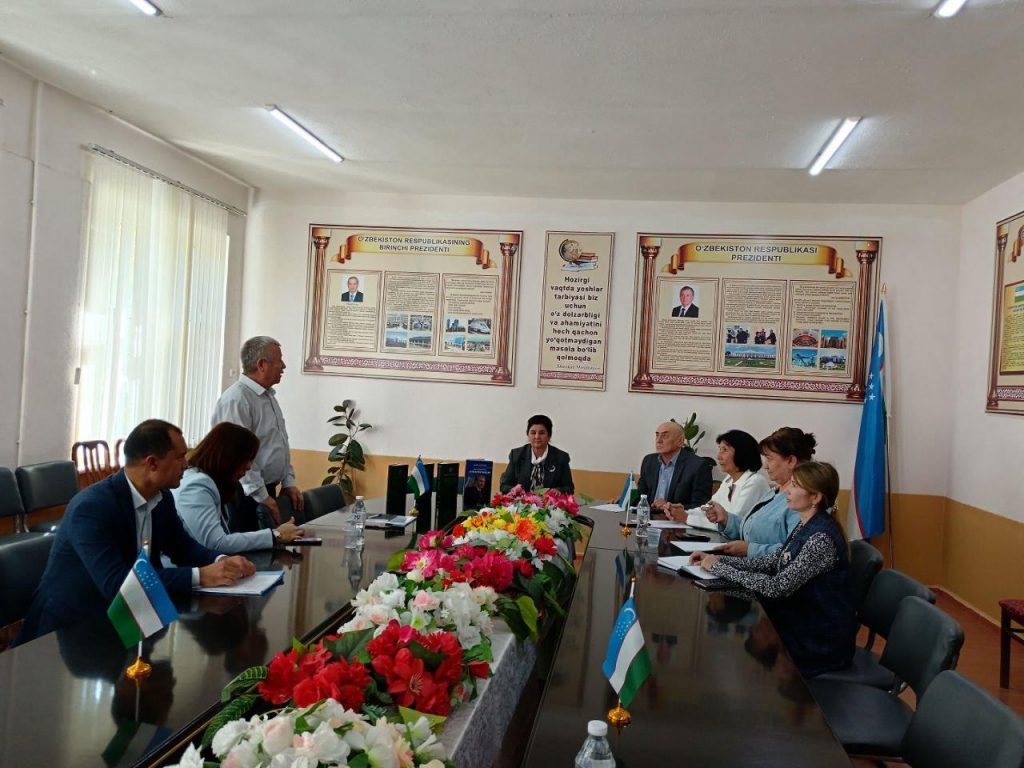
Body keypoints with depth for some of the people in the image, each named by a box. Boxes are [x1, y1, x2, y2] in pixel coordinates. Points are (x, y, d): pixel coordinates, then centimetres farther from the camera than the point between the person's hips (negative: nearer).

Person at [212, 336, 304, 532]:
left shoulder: (269, 396, 13)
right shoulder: (236, 400, -17)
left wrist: (288, 482, 12)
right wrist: (261, 497, -20)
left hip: (267, 490, 9)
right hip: (244, 494, -9)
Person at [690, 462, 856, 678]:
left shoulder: (822, 538, -25)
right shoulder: (806, 526, 3)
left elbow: (777, 587, -28)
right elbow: (771, 562, 5)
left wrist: (720, 568, -21)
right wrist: (718, 559, -6)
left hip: (820, 642, -7)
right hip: (802, 620, 7)